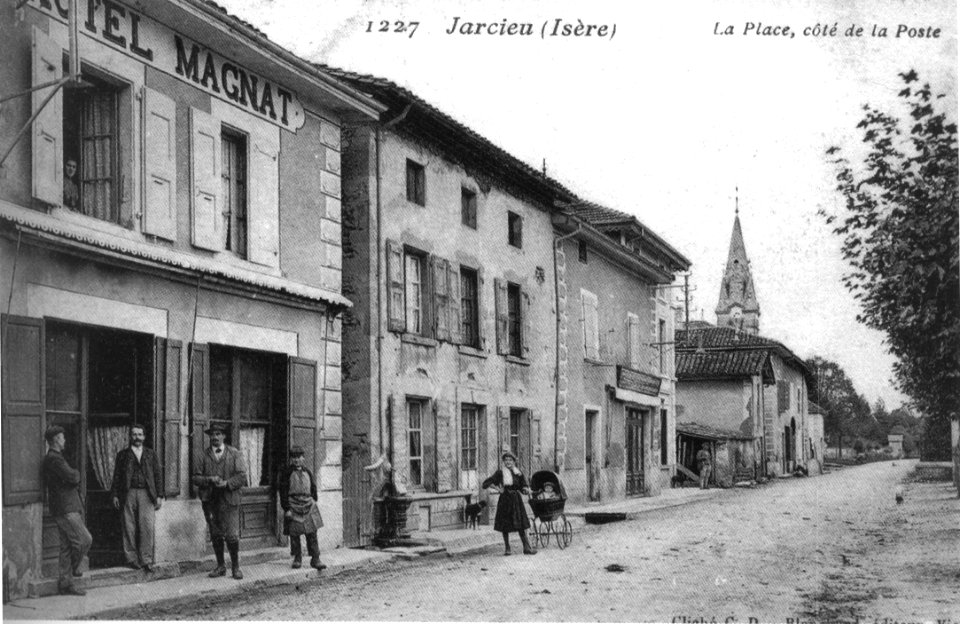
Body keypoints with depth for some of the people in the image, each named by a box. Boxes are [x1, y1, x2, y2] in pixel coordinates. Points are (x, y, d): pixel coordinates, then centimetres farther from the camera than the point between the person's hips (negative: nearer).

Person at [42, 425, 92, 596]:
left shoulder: (53, 458, 20)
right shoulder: (54, 459, -15)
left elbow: (73, 479, 22)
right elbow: (73, 477, -21)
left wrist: (74, 477, 2)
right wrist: (76, 473, 0)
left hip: (68, 508, 11)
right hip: (65, 509, -11)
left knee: (67, 546, 9)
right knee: (84, 539, -10)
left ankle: (65, 583, 11)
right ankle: (72, 569, 9)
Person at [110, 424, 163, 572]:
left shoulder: (151, 454, 14)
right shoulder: (123, 455, 11)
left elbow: (158, 475, 11)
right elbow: (117, 476, 9)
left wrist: (159, 495, 4)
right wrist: (115, 495, 1)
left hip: (146, 494, 0)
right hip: (129, 493, 0)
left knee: (147, 527, -7)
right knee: (129, 527, 0)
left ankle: (146, 560, -3)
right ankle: (131, 558, 8)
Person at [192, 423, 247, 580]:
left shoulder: (235, 454, 6)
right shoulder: (203, 456, 9)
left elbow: (242, 476, 0)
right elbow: (196, 478, 4)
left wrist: (227, 483, -15)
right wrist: (209, 480, -13)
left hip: (229, 499, -2)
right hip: (210, 501, 2)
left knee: (232, 536, -7)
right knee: (216, 536, 7)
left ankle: (236, 567, 4)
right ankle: (220, 566, 19)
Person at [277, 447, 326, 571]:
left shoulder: (307, 472, 12)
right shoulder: (286, 473, -1)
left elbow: (313, 489, 20)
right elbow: (283, 492, -4)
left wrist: (314, 502, 14)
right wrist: (286, 508, -10)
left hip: (308, 505, 3)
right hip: (293, 506, -3)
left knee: (312, 534, -3)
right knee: (294, 534, 2)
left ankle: (315, 559, -1)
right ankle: (297, 558, 15)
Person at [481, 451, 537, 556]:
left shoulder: (518, 473, 5)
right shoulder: (500, 473, -3)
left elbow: (522, 487, 12)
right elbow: (486, 484, -4)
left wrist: (526, 490, -10)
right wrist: (498, 488, -12)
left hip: (516, 500, 2)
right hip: (505, 500, -2)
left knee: (521, 525, -2)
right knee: (505, 525, 2)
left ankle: (527, 548, -1)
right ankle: (507, 548, 13)